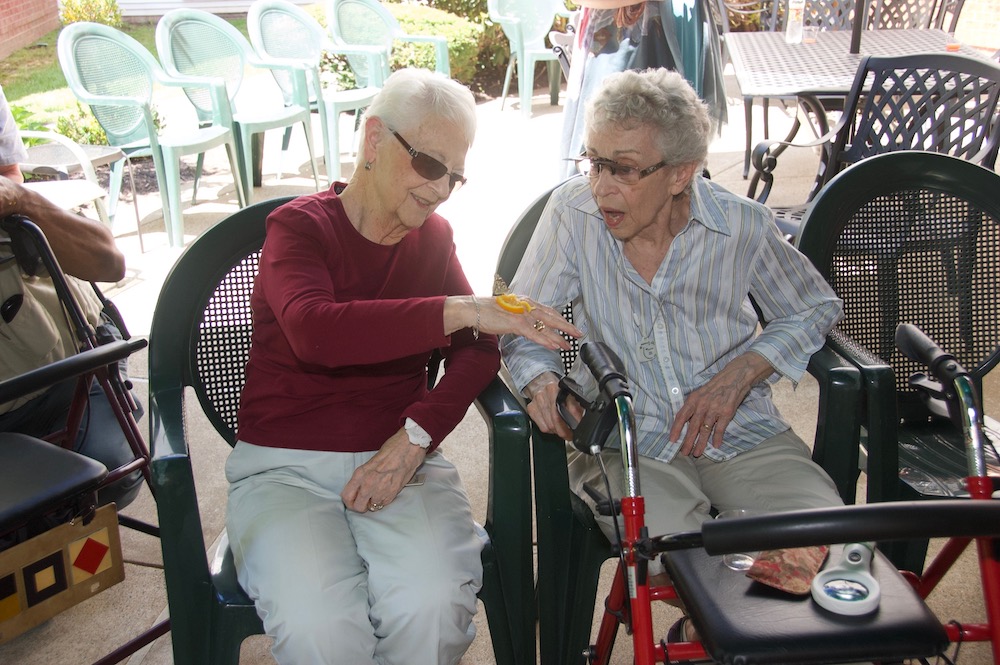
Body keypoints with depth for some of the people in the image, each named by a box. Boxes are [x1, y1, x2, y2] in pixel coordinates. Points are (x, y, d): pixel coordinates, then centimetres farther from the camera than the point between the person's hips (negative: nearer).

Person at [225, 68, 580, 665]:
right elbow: (312, 330, -25)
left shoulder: (434, 236, 14)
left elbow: (478, 350, 3)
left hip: (400, 459, 3)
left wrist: (414, 437, -14)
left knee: (433, 606, -27)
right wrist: (464, 310, -28)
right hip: (286, 464, -3)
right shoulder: (299, 226, -2)